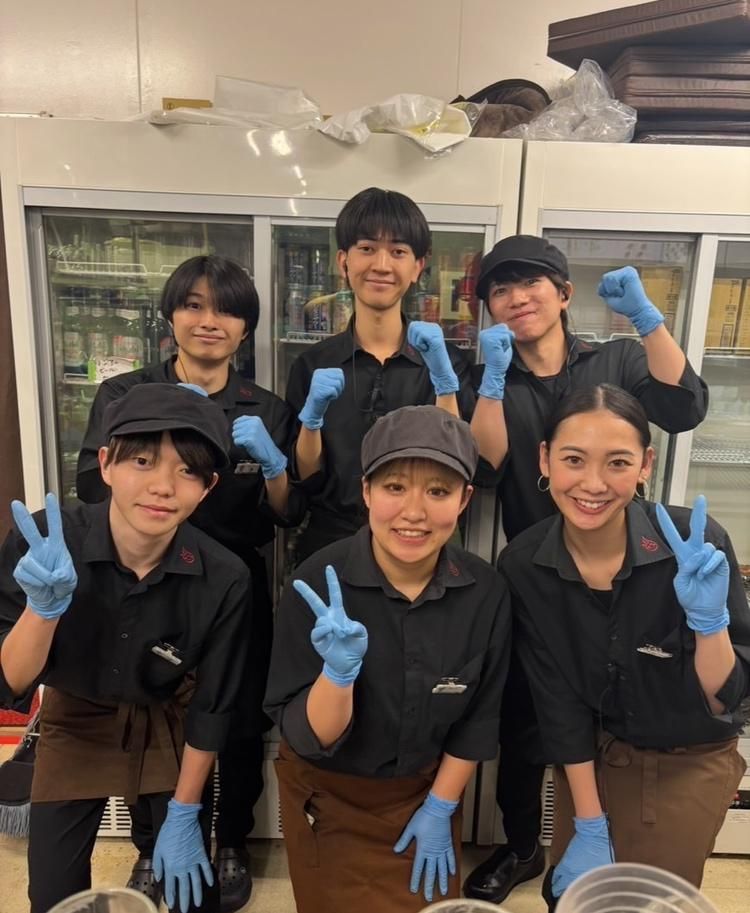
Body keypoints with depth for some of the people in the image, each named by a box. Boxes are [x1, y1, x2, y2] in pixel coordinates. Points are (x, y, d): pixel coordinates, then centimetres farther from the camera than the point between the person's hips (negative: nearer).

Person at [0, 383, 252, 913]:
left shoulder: (223, 579, -30)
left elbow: (212, 706, -15)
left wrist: (184, 814, -5)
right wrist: (44, 606, -42)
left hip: (170, 727, 0)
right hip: (76, 721, 1)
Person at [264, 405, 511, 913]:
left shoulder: (486, 591, -19)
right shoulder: (320, 582, -26)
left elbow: (478, 718, -4)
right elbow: (305, 738, -23)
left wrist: (441, 808, -1)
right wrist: (338, 671, -40)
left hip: (427, 794, 2)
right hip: (329, 798, -1)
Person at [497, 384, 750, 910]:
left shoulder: (696, 543, -27)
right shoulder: (523, 565, -21)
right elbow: (559, 703, -12)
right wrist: (590, 827, -8)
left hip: (690, 764, -1)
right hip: (589, 758, 2)